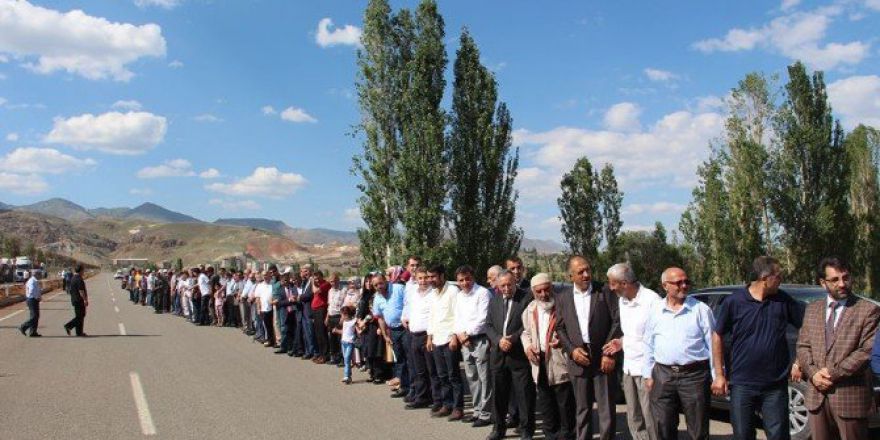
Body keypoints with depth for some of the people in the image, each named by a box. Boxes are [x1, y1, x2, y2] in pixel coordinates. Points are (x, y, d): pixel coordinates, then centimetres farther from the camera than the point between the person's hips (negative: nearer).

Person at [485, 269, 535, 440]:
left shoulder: (527, 298, -5)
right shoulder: (494, 300, 12)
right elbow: (488, 325, 10)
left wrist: (513, 338, -17)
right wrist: (498, 340, -8)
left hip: (520, 354, -4)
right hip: (498, 354, 5)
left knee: (524, 394, 1)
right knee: (499, 394, 12)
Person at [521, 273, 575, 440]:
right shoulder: (530, 309, 11)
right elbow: (526, 332, 21)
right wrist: (527, 346, 3)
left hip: (560, 363, -6)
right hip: (540, 363, 6)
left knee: (565, 404, 1)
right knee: (546, 405, 15)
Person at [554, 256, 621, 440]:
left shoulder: (604, 291, -2)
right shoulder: (562, 296, 6)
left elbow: (617, 321, -4)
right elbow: (560, 327, 8)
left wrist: (610, 353, -10)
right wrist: (572, 350, -7)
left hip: (603, 359, -2)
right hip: (578, 359, 2)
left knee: (606, 408, 2)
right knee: (582, 408, 11)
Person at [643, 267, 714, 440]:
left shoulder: (701, 310, -1)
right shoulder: (655, 311, 7)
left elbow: (713, 343, 0)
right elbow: (649, 345, 13)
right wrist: (648, 375, 10)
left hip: (694, 374, -3)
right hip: (663, 375, 3)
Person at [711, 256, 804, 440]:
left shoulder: (783, 300, 1)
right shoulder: (733, 301, -6)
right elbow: (717, 336, 1)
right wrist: (719, 375, -1)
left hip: (775, 385, 2)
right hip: (742, 384, -1)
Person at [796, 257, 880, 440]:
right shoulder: (812, 310, 13)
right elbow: (802, 346, 11)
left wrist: (834, 374, -14)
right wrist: (813, 373, -7)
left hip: (850, 396, -4)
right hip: (817, 395, 4)